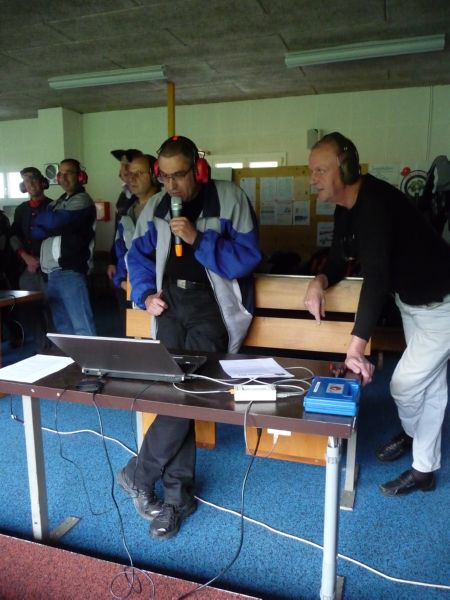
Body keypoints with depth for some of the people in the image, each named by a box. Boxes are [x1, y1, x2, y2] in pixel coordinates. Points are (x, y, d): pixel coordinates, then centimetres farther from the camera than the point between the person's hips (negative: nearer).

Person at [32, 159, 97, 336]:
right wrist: (50, 221, -6)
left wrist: (42, 218, 6)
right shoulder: (57, 203, 21)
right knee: (62, 326, 12)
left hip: (70, 271, -8)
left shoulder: (82, 201, -4)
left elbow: (54, 223, -15)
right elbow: (36, 233, 12)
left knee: (82, 326, -11)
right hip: (52, 272, 9)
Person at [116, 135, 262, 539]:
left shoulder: (230, 198, -5)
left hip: (214, 300, -4)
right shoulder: (156, 207, 11)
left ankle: (139, 473, 1)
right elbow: (139, 255, 18)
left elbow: (248, 256, -10)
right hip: (171, 299, 4)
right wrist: (146, 295, 2)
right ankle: (179, 491, 3)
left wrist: (198, 239, -19)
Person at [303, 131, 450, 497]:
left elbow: (376, 275, -40)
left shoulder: (374, 203, -32)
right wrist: (319, 282, -19)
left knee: (404, 383, -2)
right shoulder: (346, 208, -1)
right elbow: (339, 260, 5)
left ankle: (412, 432, 35)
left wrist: (356, 346, -43)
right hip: (413, 300, 9)